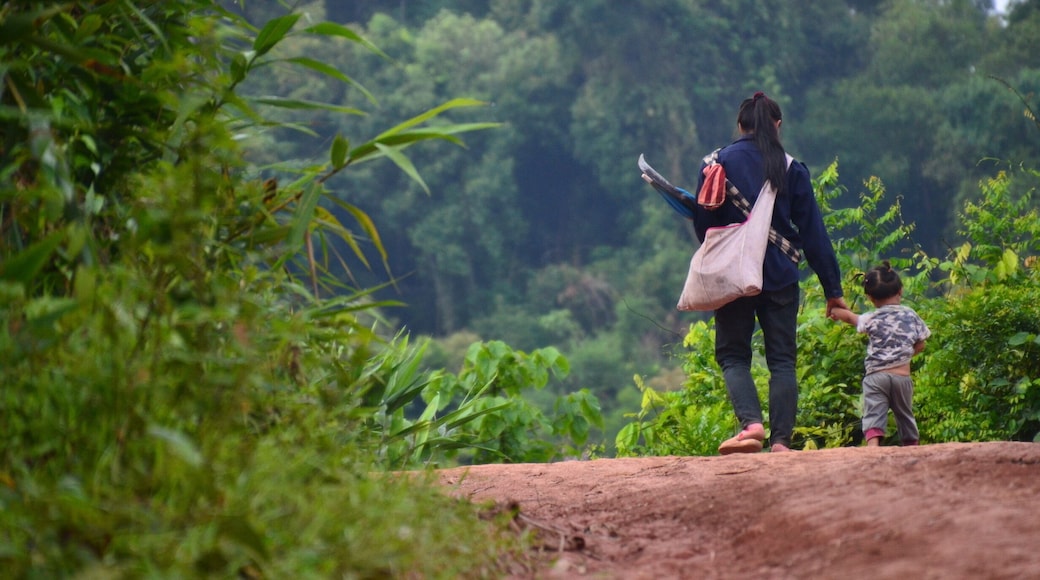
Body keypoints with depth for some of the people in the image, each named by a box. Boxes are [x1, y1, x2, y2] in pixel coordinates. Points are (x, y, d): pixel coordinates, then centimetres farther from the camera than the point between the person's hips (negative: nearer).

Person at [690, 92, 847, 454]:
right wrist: (833, 288, 7)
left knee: (732, 355, 7)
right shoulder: (792, 169, 2)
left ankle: (751, 423, -16)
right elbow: (813, 234, 3)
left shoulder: (718, 163, 0)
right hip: (780, 278, 1)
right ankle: (781, 440, -4)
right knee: (782, 360, 6)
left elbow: (702, 224, 4)